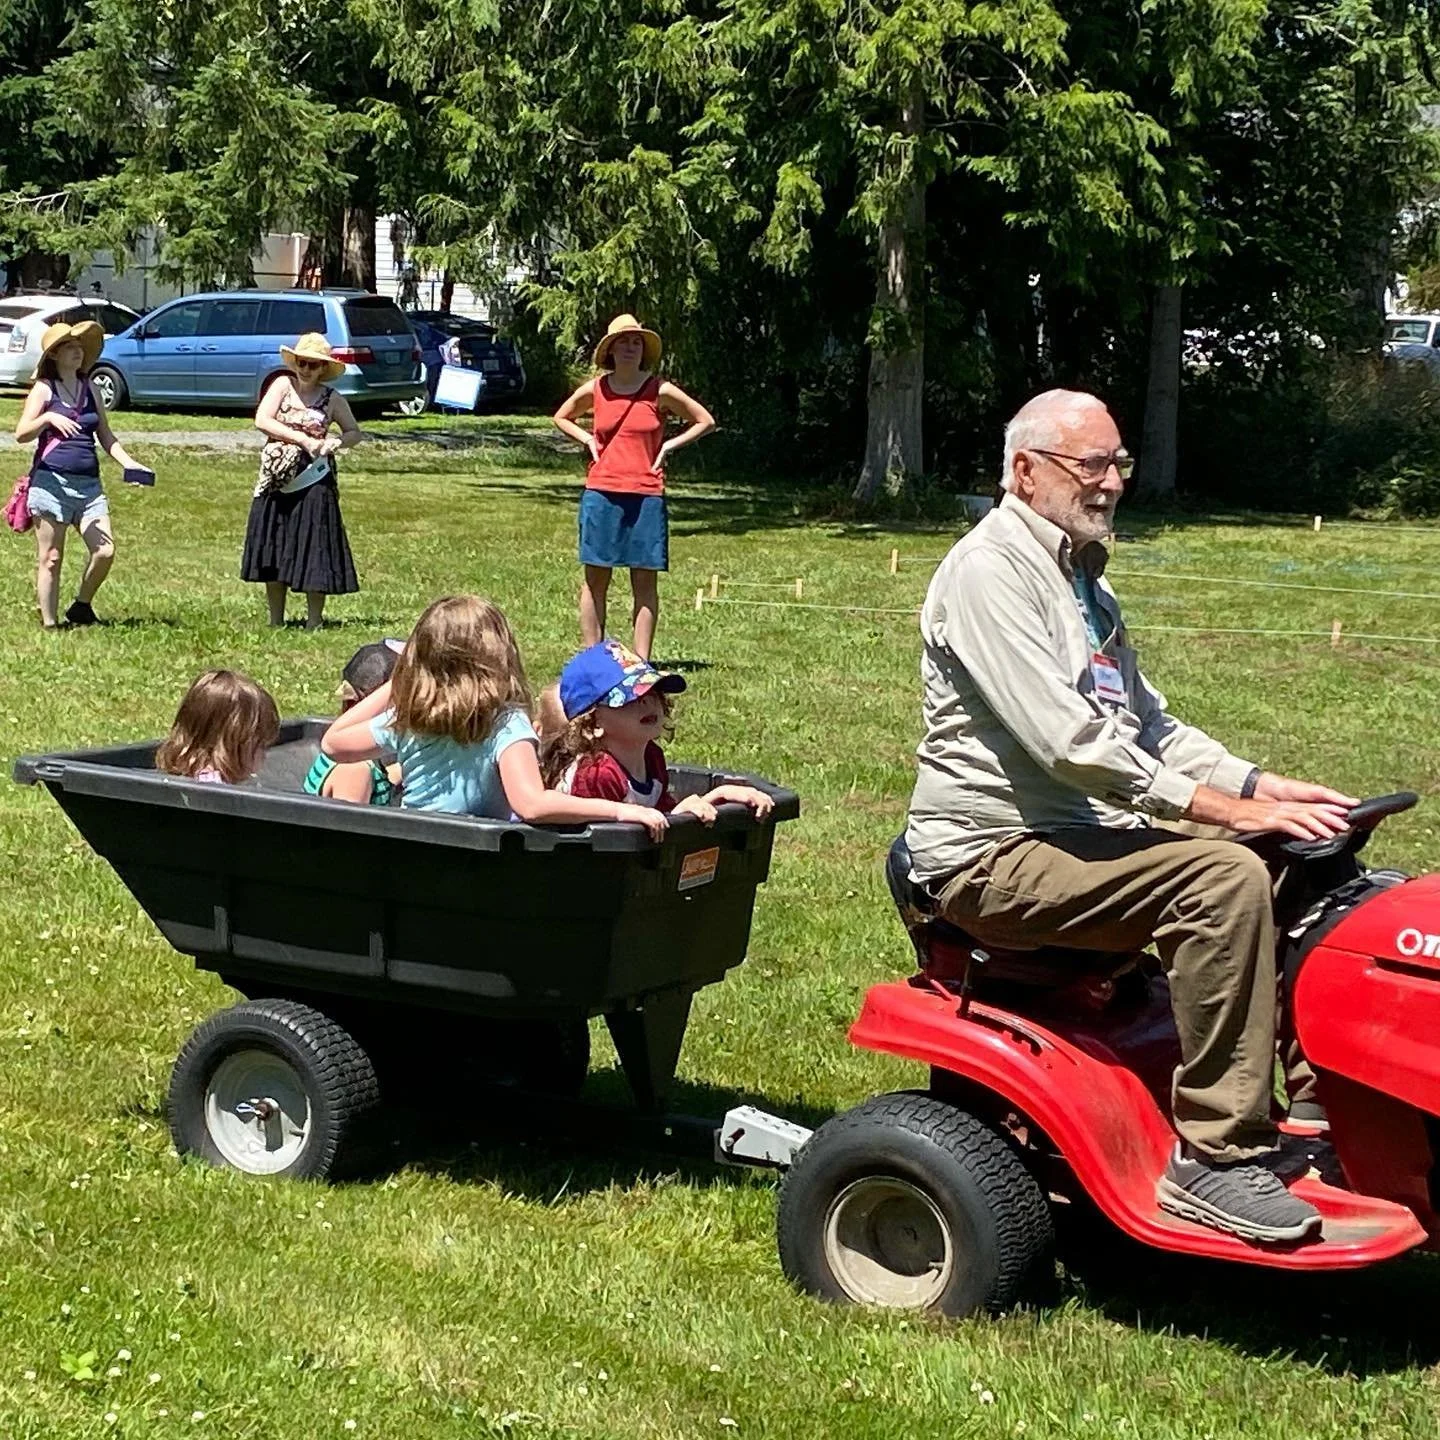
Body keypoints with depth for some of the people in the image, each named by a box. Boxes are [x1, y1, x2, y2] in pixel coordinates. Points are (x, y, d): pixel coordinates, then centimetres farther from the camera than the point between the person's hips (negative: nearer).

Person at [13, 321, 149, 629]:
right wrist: (49, 418, -26)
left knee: (105, 551, -7)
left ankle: (81, 608, 14)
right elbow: (21, 434, -8)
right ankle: (49, 623, 6)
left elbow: (105, 435, 20)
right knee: (51, 559, -1)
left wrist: (128, 462, 4)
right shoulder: (44, 389, 1)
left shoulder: (89, 388, 16)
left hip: (88, 483, 5)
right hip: (51, 481, -5)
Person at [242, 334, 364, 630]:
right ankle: (276, 622, 19)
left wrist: (337, 442, -12)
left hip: (312, 482, -2)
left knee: (313, 550, -2)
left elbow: (355, 433, 11)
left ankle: (314, 622, 6)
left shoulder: (332, 399, 1)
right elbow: (262, 421, -10)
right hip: (276, 480, 2)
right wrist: (303, 439, -16)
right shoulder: (283, 385, 1)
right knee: (271, 551, 7)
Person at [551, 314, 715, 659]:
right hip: (601, 494, 1)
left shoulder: (661, 391, -1)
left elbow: (706, 421, 8)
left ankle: (642, 661, 5)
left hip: (646, 496, -1)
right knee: (595, 579, 3)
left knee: (645, 581, 1)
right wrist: (588, 439, 7)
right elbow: (560, 417, 23)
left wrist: (669, 445, 0)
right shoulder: (594, 390, 4)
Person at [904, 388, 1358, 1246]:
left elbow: (1148, 724, 21)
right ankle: (1219, 1158, -23)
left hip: (1084, 835, 10)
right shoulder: (991, 571, -14)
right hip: (995, 856, -10)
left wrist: (1263, 785, 4)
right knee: (1224, 878, -27)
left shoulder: (1080, 578, 19)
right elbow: (1071, 742, -23)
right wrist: (1228, 809, -22)